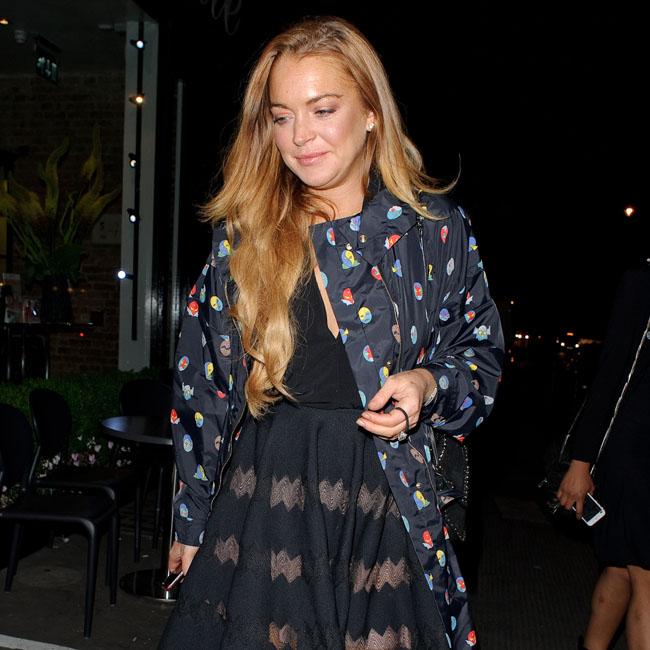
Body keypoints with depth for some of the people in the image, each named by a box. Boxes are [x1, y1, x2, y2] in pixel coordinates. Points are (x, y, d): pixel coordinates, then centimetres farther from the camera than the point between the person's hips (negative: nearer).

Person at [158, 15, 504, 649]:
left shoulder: (436, 227, -2)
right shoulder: (241, 232, 1)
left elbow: (480, 350, 9)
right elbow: (202, 388, 6)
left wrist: (429, 383, -14)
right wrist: (191, 521, 9)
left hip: (381, 505, 0)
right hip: (259, 500, 1)